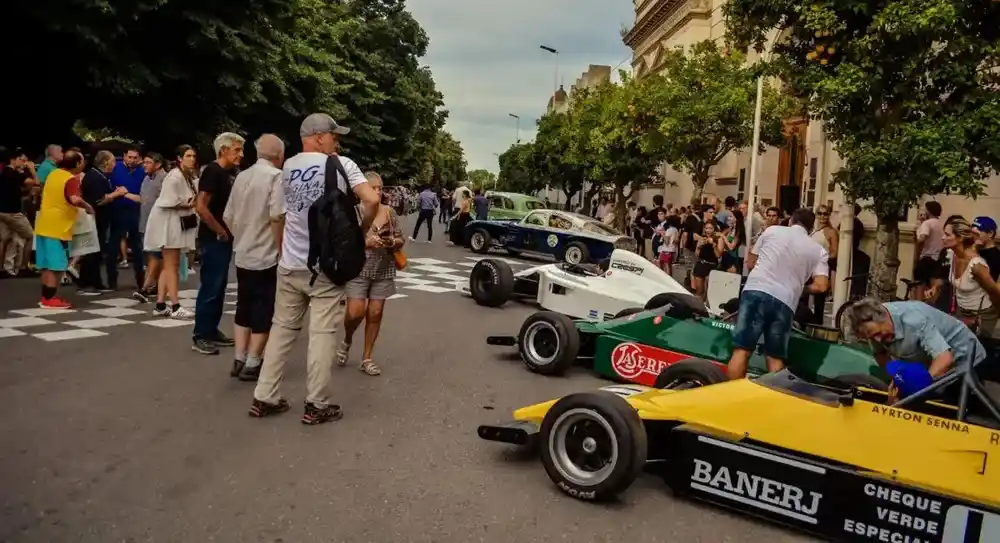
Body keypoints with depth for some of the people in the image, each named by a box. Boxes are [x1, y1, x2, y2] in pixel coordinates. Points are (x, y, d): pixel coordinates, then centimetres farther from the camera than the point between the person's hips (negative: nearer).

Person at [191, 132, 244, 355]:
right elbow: (201, 206, -23)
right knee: (210, 287, -5)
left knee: (219, 287, 13)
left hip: (226, 239, 9)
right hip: (214, 239, -9)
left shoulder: (230, 173, 12)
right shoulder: (212, 171, -14)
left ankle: (212, 331, 22)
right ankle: (200, 336, 2)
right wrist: (220, 232, -16)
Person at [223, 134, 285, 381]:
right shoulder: (275, 176, -12)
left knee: (244, 307, 14)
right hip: (267, 256, -7)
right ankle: (252, 364, 5)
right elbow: (277, 216, -23)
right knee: (263, 311, 1)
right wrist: (281, 247, -13)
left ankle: (239, 360, 17)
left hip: (242, 254, 7)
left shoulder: (242, 176, 10)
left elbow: (228, 216, 12)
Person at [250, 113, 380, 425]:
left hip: (290, 265, 5)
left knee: (282, 329, 14)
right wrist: (361, 230, -3)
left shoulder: (288, 168, 11)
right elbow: (372, 200, -18)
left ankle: (264, 397, 19)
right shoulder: (342, 165, -6)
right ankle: (317, 405, 6)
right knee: (322, 334, 1)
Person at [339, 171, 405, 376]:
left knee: (375, 313, 5)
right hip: (358, 269, -3)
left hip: (383, 271, 3)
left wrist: (392, 242, -13)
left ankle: (367, 358, 17)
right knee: (355, 312, -10)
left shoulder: (389, 212, 4)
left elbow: (400, 240, 9)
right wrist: (366, 243, -23)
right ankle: (346, 341, 23)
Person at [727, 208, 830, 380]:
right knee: (776, 358, 10)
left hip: (756, 291, -1)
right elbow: (821, 286, 5)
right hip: (785, 302, 1)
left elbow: (750, 263, 22)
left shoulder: (772, 230, 16)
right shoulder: (818, 250, 16)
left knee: (741, 350, -3)